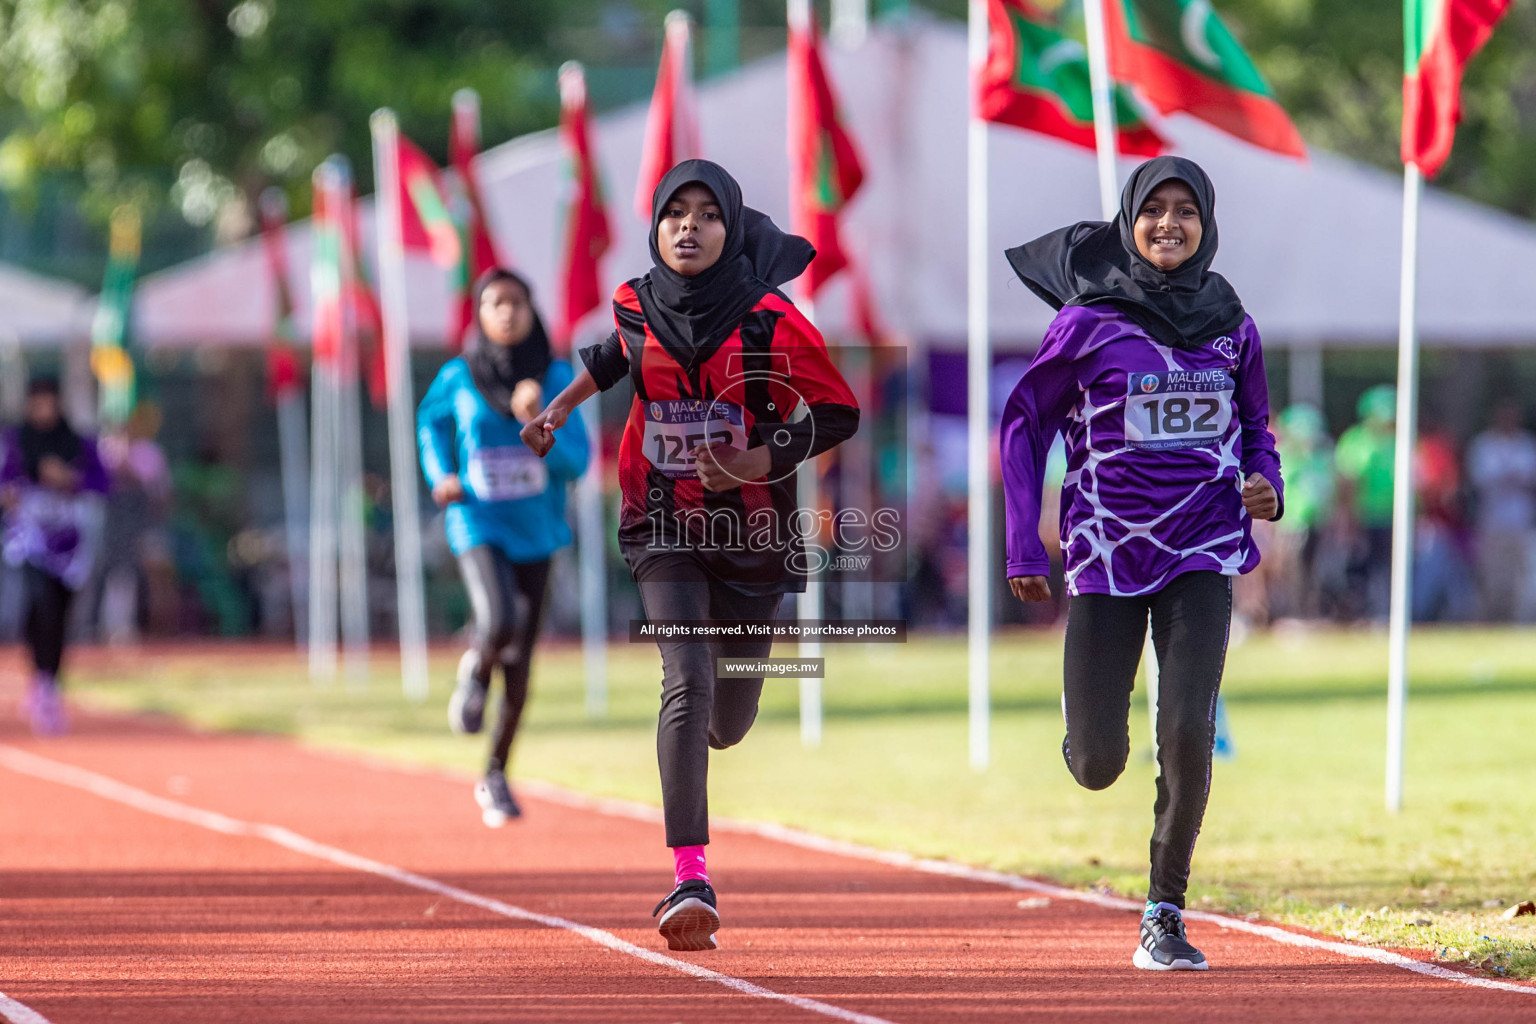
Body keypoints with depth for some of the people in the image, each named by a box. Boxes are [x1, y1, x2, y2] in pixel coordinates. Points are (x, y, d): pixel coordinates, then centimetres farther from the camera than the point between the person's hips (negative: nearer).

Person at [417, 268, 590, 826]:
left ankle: (495, 776, 28)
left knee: (519, 664, 9)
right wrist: (442, 475, 0)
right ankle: (475, 670, 8)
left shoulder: (555, 377, -4)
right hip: (478, 525, -2)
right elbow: (430, 421, 16)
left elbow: (576, 462, -7)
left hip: (535, 532, 2)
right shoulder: (458, 378, -4)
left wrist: (537, 423, -24)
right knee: (499, 624, -29)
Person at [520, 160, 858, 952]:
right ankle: (690, 879, -24)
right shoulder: (636, 305, -3)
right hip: (664, 525, 0)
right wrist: (561, 407, 20)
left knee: (727, 723, 10)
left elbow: (839, 412, -9)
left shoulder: (768, 318, -13)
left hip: (753, 530, 0)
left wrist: (753, 463, -20)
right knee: (686, 684, -21)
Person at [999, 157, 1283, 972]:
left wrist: (1263, 485, -5)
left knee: (1186, 738, -14)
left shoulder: (1231, 328, 5)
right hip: (1106, 556, -1)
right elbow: (1024, 423, 3)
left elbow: (1254, 429, 18)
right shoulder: (1089, 321, -4)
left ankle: (1165, 917, 1)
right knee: (1097, 766, -3)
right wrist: (1023, 547, -3)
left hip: (1203, 555, 2)